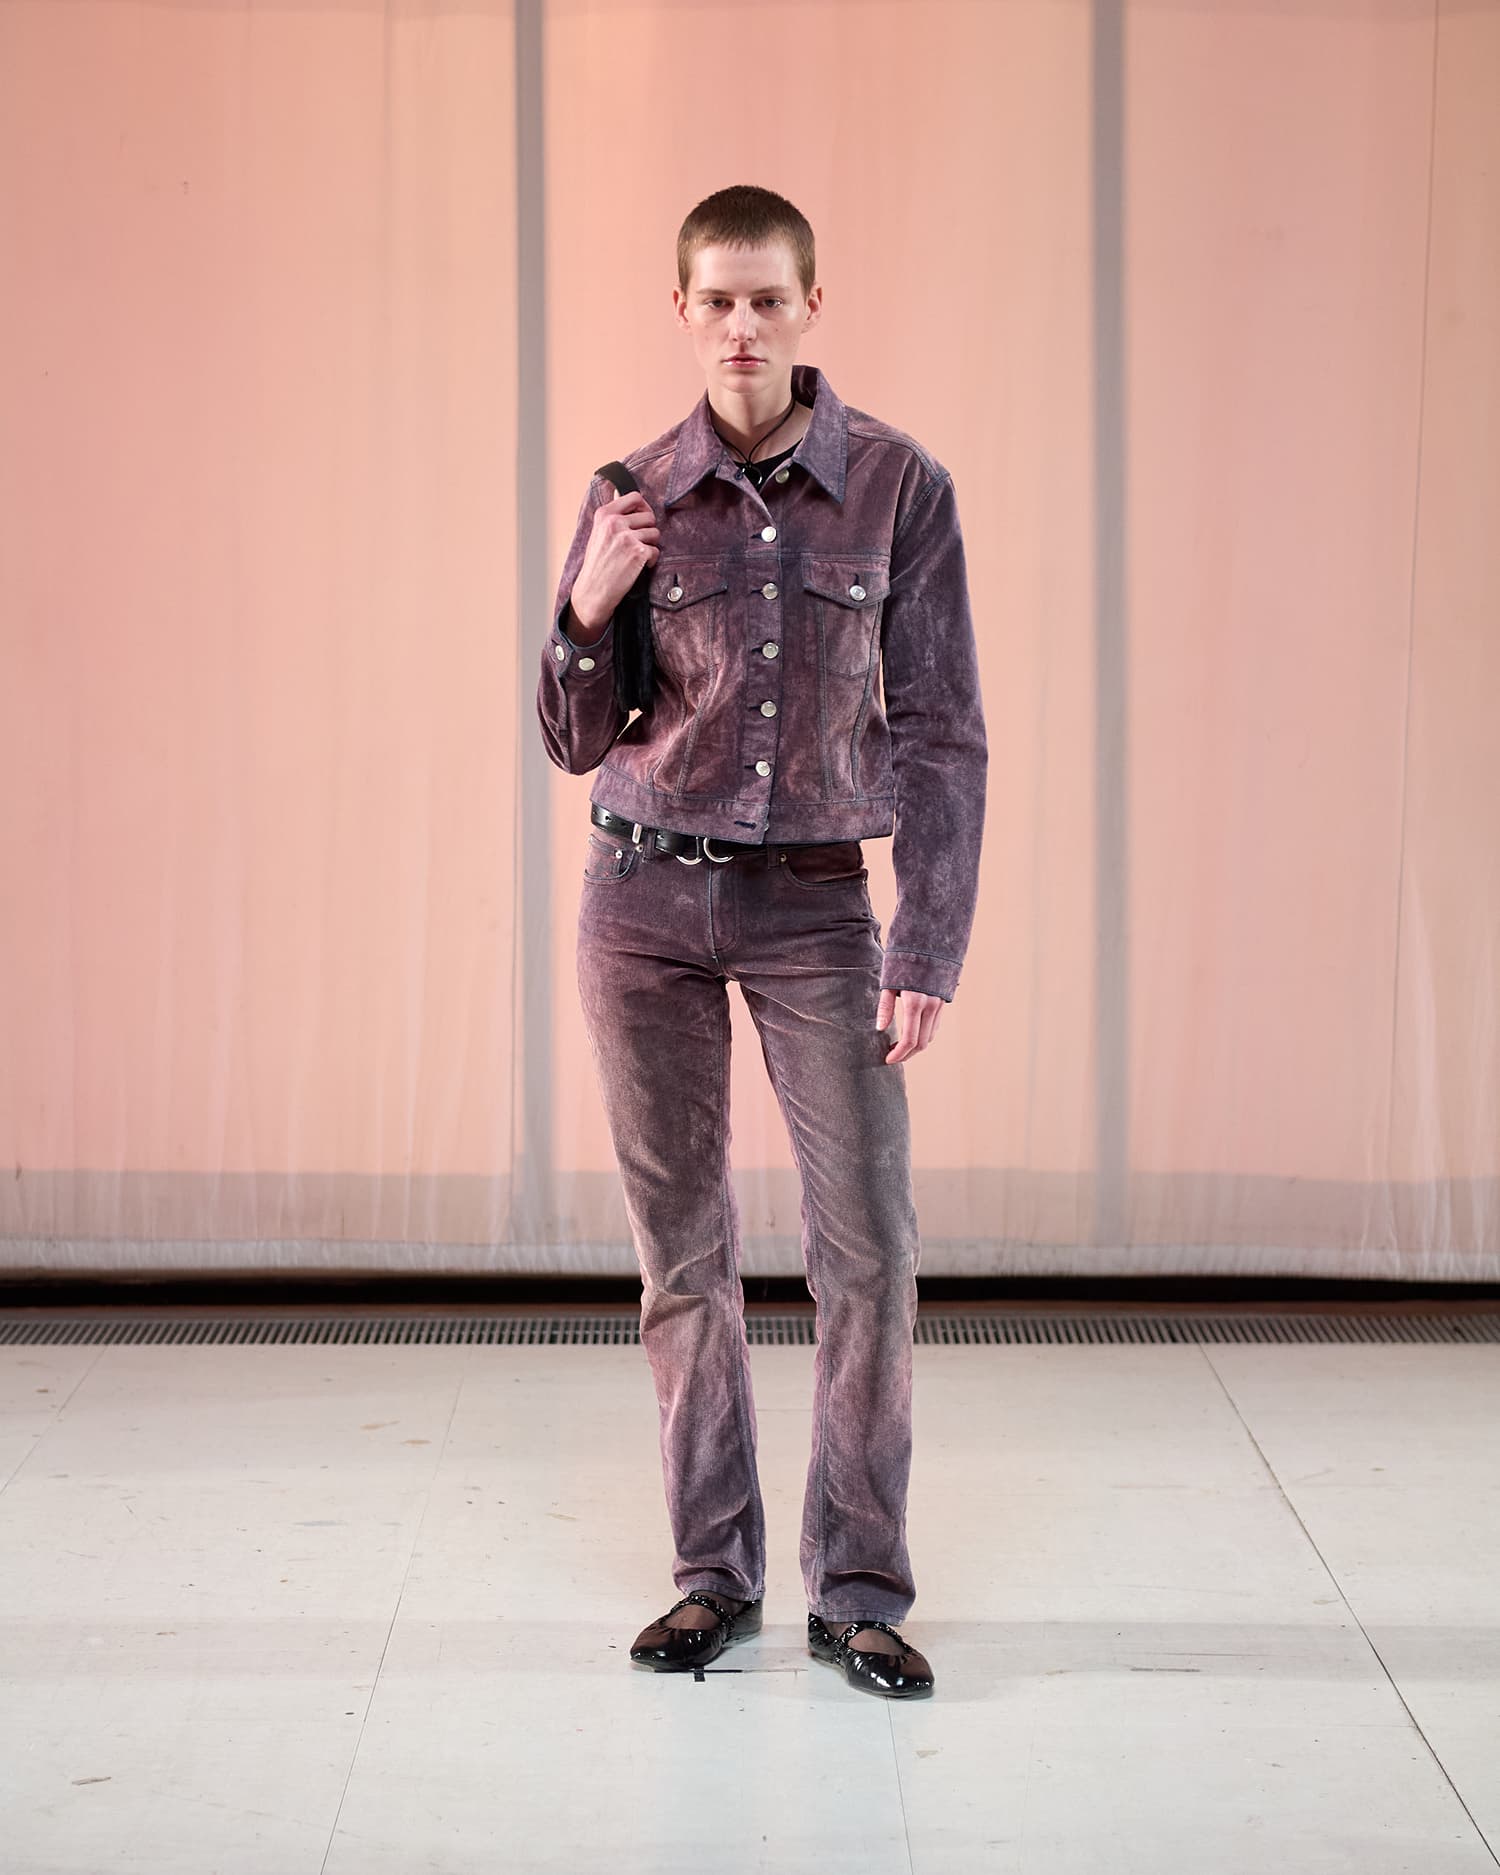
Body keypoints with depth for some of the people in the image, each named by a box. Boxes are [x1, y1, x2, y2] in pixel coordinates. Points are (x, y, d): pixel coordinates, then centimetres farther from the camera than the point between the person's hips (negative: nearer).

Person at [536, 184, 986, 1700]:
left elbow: (941, 729, -3)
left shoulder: (897, 486, -4)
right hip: (645, 897, 2)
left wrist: (928, 946, -9)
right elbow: (575, 742, 6)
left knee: (868, 1246, -6)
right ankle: (714, 1572, 18)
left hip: (815, 903, -1)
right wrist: (589, 607, -13)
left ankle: (859, 1591, 6)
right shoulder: (638, 495, 2)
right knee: (682, 1248, 7)